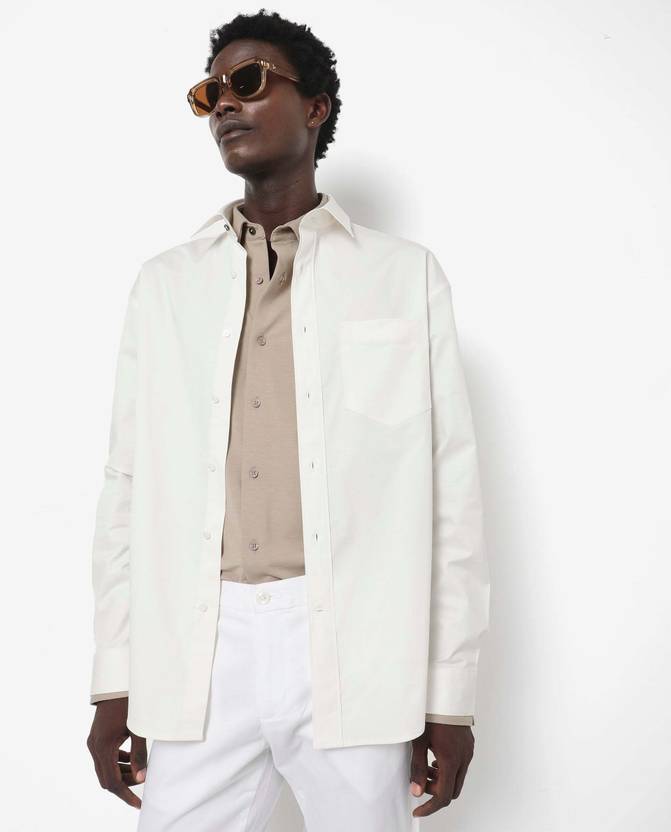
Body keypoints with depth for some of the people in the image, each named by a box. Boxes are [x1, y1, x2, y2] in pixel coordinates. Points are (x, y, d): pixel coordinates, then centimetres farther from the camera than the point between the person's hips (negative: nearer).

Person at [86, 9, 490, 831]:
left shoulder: (404, 275, 5)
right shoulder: (165, 283, 12)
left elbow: (451, 489, 2)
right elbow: (128, 483, 9)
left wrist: (451, 693, 0)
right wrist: (114, 680, 5)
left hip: (353, 647, -1)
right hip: (196, 649, 2)